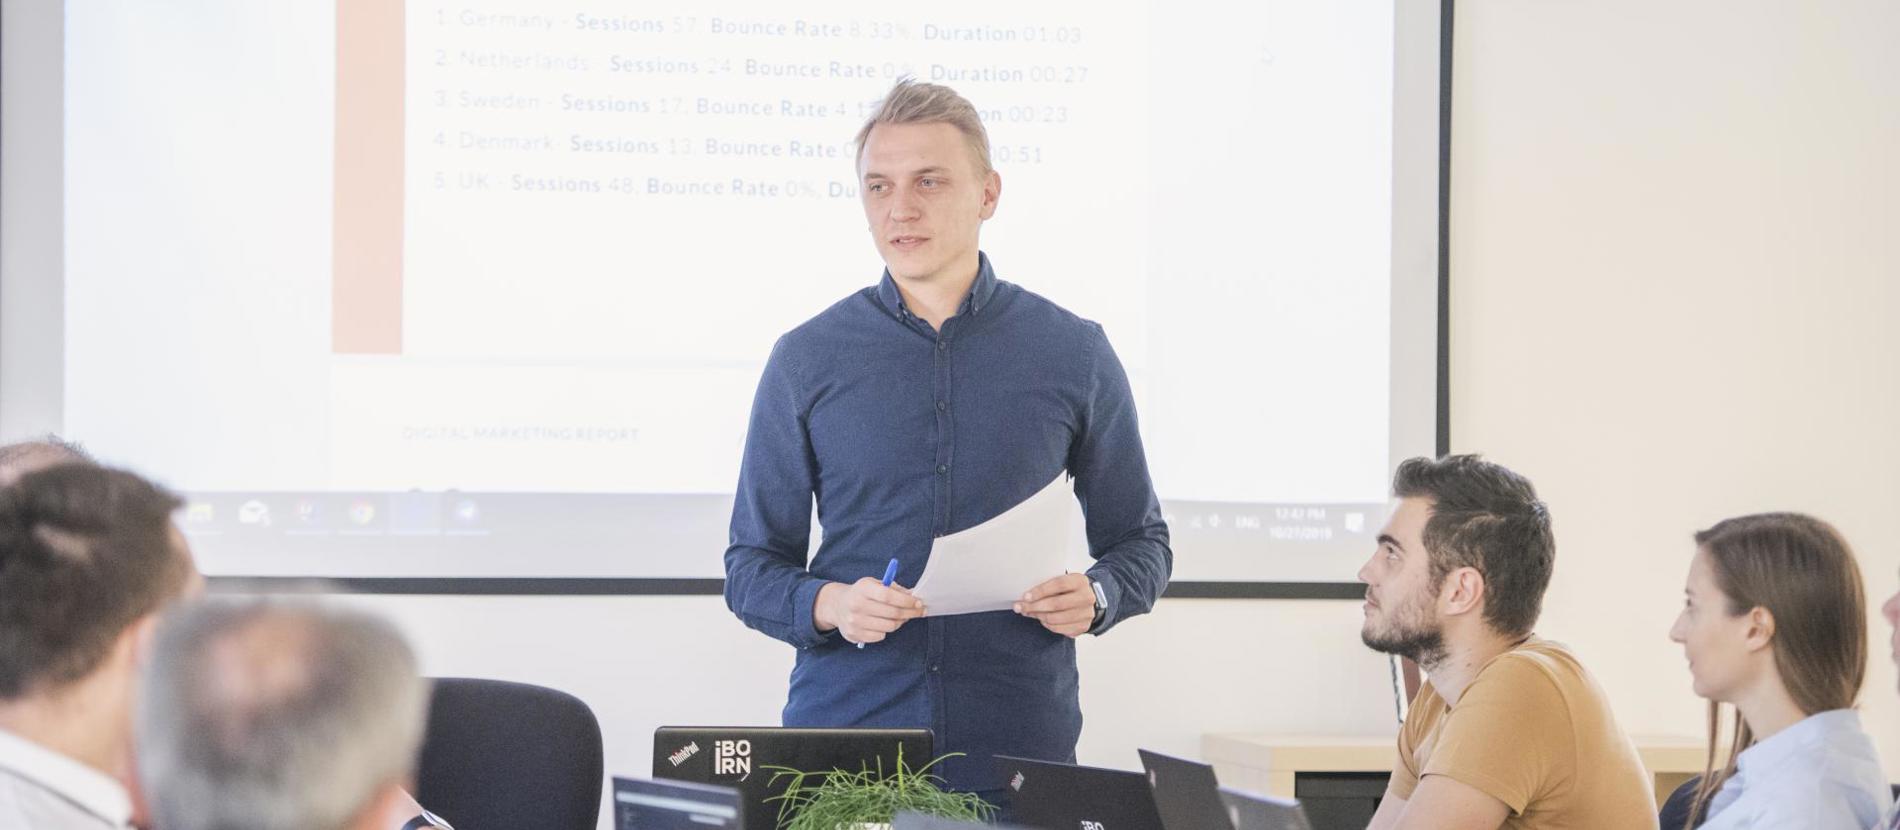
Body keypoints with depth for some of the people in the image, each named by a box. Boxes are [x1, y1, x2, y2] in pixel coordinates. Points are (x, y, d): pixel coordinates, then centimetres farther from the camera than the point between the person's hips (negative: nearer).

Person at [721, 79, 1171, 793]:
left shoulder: (1074, 353, 4)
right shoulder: (807, 360, 4)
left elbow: (1140, 543, 12)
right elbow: (751, 566, 7)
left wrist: (1094, 598, -10)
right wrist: (828, 605, -14)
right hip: (840, 743, 0)